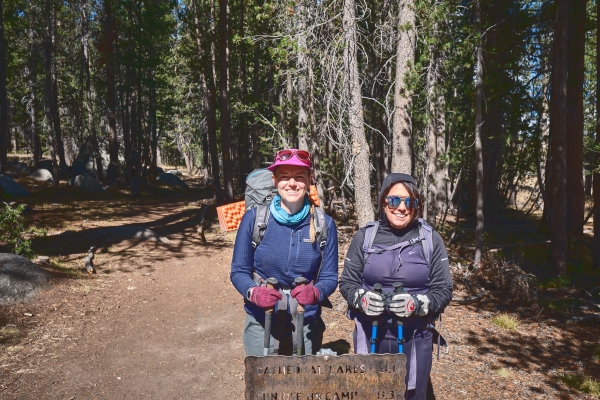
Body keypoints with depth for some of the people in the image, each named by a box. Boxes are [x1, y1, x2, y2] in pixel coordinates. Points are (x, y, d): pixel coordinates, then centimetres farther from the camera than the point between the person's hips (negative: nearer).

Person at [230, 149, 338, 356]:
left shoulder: (324, 224, -7)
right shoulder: (254, 218, -10)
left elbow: (330, 277, -2)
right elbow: (239, 271, -2)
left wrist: (316, 292, -23)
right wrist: (253, 292, -22)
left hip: (307, 324, 1)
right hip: (262, 323, -1)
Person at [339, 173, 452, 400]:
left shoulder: (430, 239, -3)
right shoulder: (365, 236, -2)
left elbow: (443, 290, -2)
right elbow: (347, 282, 3)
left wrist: (418, 304, -21)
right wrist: (362, 298, -18)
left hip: (414, 339, 0)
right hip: (370, 337, 1)